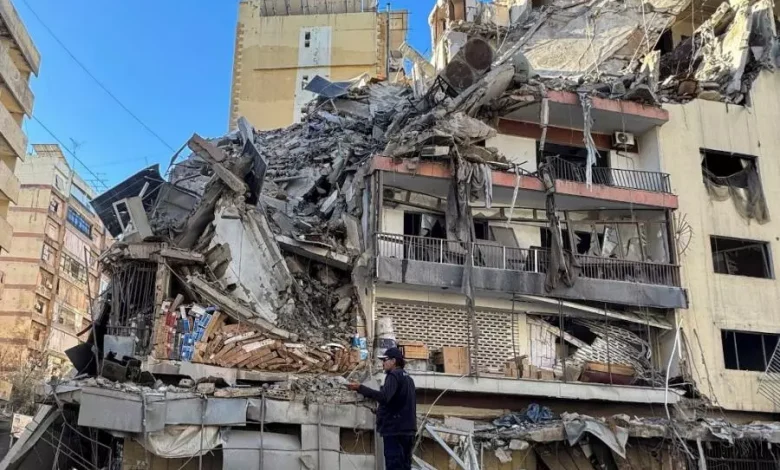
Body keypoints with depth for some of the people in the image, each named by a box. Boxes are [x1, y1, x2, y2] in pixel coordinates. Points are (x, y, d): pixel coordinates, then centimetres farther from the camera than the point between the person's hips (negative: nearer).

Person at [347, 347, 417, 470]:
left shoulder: (394, 375, -8)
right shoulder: (408, 378, 22)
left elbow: (384, 397, -25)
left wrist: (360, 388, -27)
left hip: (394, 429, -9)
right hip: (407, 429, 9)